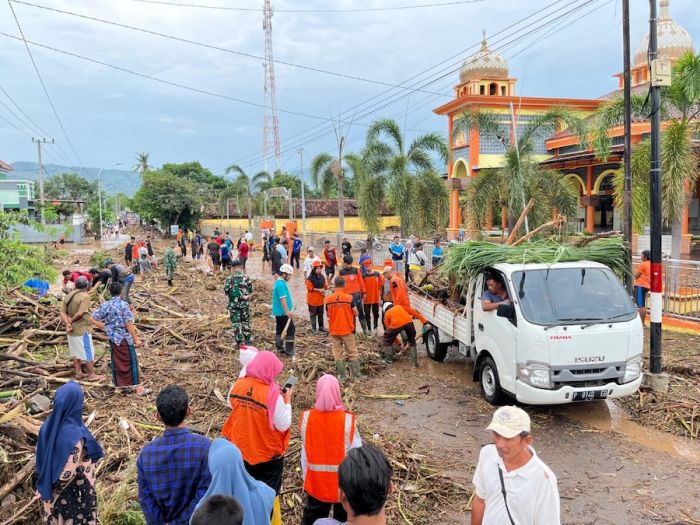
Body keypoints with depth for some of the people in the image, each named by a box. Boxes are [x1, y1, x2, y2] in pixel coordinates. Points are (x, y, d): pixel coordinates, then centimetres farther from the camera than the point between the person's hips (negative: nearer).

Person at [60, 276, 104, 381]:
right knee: (88, 353, 2)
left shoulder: (69, 296, 7)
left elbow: (62, 312, -1)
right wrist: (71, 321, -11)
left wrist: (67, 324, -12)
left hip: (72, 330, 8)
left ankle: (78, 373, 26)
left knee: (76, 352, 19)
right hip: (82, 329, -8)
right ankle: (91, 375, 9)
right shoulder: (85, 296, -16)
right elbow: (80, 313, -25)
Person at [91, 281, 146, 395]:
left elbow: (92, 319, 2)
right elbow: (129, 324, -16)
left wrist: (104, 327, 14)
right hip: (125, 338, -5)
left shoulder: (105, 305, 0)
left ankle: (118, 386, 22)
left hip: (112, 338, 5)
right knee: (131, 362, 2)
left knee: (116, 362, 14)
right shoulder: (124, 305, -15)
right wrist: (136, 338, -10)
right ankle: (138, 387, 5)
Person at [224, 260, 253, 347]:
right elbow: (251, 291, 0)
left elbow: (226, 292, -4)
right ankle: (248, 340, 20)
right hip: (245, 303, 2)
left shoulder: (229, 279, -8)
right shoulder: (246, 278, -4)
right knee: (246, 321, 15)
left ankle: (240, 342, 5)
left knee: (236, 323, 5)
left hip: (233, 304, -2)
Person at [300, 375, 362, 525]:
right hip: (344, 480, -2)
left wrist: (305, 477, 9)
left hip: (316, 480, 2)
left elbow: (305, 452, -5)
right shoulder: (348, 420, -21)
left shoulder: (307, 418, -15)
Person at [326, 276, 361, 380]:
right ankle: (357, 374, 16)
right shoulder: (349, 298, -12)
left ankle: (342, 375, 12)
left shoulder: (328, 299, -6)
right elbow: (356, 313, -6)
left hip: (334, 330, 1)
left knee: (338, 354, 10)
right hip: (347, 330, -1)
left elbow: (328, 314, 5)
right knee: (352, 352, 12)